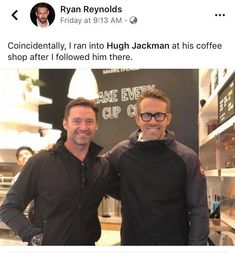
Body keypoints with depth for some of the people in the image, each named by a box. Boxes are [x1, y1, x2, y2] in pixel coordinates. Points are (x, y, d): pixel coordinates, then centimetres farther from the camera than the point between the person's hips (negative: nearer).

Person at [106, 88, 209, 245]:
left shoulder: (187, 158, -10)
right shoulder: (121, 152, -5)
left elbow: (199, 209, -8)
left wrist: (196, 244, -13)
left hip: (175, 242, -1)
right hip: (132, 240, 2)